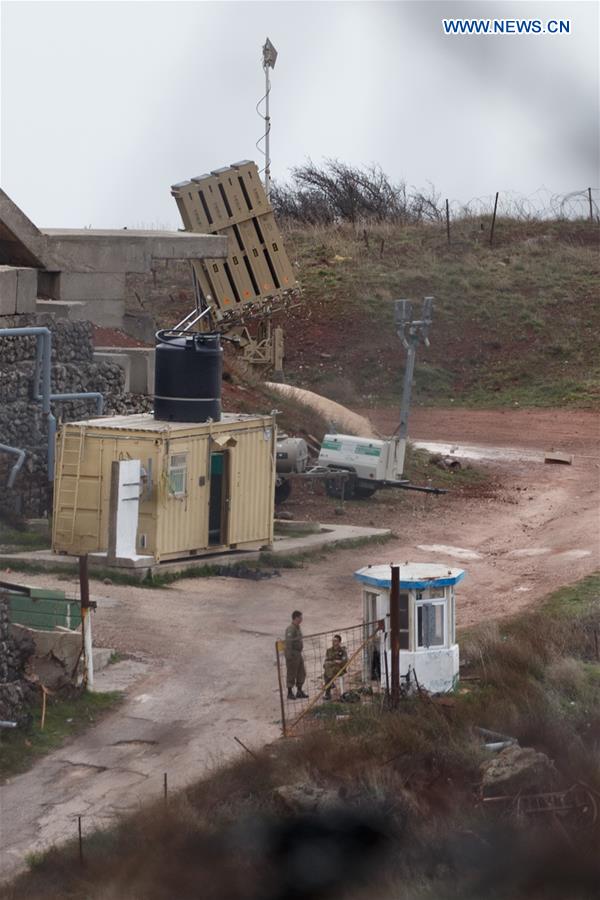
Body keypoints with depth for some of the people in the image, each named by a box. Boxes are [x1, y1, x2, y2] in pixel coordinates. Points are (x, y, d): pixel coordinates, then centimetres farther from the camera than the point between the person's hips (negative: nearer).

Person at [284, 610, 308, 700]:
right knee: (291, 674, -2)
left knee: (301, 673, 13)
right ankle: (290, 693, 5)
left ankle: (299, 691, 22)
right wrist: (289, 655, -28)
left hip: (298, 654, 10)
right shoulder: (290, 629, -17)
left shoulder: (298, 628, 14)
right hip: (292, 654, -10)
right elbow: (288, 641, -23)